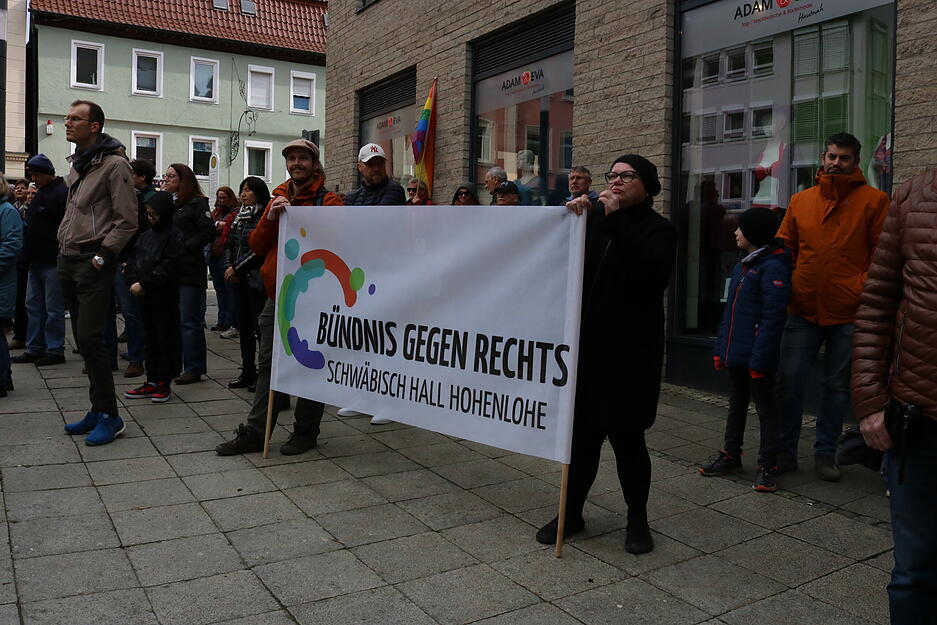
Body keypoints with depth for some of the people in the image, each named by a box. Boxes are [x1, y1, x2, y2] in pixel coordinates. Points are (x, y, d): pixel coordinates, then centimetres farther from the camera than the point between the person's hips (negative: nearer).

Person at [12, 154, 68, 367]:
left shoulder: (62, 194, -14)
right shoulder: (40, 194, 17)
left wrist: (62, 257, -23)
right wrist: (29, 253, 17)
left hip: (53, 262, -10)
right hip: (37, 261, 10)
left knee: (53, 308, -1)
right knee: (34, 306, 14)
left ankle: (55, 350, 7)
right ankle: (34, 349, 22)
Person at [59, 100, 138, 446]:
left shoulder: (114, 164, -9)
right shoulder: (76, 165, 17)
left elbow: (127, 220, -13)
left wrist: (103, 254, -18)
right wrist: (62, 246, 15)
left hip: (93, 264, -9)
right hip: (69, 261, 9)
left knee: (90, 337, -12)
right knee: (84, 338, 11)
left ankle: (108, 415, -2)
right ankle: (98, 410, 19)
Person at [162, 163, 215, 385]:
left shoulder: (197, 203, -3)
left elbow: (208, 231, -13)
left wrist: (184, 247, -17)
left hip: (190, 270, -7)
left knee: (190, 321, -4)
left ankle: (194, 368, 3)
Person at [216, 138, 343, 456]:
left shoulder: (328, 201, -2)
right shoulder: (278, 200, 16)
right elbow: (256, 246, 10)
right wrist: (271, 218, -6)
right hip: (277, 296, 6)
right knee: (268, 364, 9)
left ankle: (305, 431, 16)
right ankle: (254, 432, 15)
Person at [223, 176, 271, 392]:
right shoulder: (238, 216, 16)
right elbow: (229, 244, 18)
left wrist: (237, 268, -10)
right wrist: (228, 266, 1)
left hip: (256, 279, -7)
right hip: (238, 279, 7)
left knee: (260, 326, -5)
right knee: (244, 325, 11)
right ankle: (247, 372, 19)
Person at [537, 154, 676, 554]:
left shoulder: (658, 229, 0)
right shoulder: (593, 218, 12)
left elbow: (652, 272, -21)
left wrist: (615, 219, -20)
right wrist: (570, 216, -8)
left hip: (629, 352, -4)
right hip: (586, 346, 4)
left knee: (627, 437, 3)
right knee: (582, 434, 10)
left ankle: (638, 519, 23)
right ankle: (571, 513, 24)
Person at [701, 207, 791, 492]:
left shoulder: (773, 267, -15)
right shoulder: (742, 265, 14)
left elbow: (772, 318, -20)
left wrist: (759, 359, -22)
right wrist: (720, 349, 15)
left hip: (756, 356, -9)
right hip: (736, 352, 9)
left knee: (765, 408, 3)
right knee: (736, 404, 18)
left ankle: (768, 466, 11)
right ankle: (731, 456, 29)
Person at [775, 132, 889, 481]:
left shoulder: (873, 200, 1)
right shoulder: (800, 201, 8)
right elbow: (785, 246, 14)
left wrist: (864, 288, -9)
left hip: (849, 312, -1)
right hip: (803, 309, 2)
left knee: (837, 386, 9)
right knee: (789, 380, 0)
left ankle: (825, 453, 22)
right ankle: (785, 448, 16)